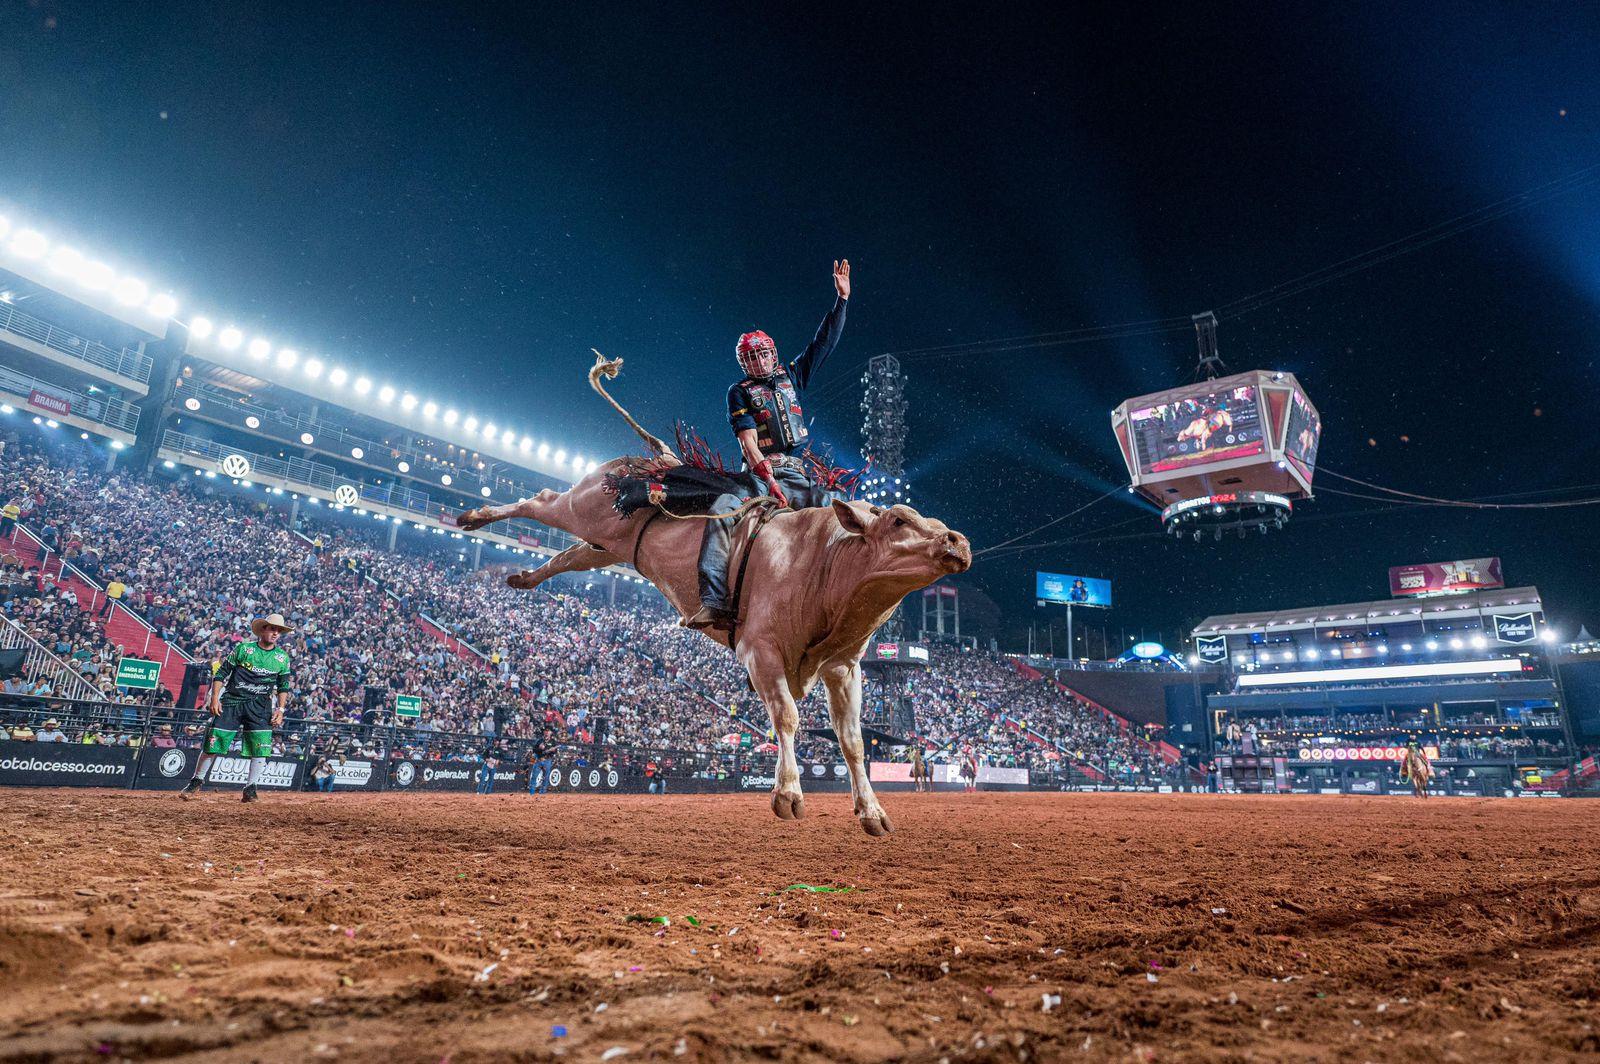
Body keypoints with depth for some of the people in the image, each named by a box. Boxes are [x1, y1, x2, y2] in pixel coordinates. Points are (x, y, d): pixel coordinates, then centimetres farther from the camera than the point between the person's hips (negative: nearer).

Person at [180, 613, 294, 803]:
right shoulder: (243, 648, 0)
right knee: (213, 743, -1)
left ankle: (250, 788, 2)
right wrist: (214, 699, -7)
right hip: (231, 701, -1)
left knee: (260, 748, -10)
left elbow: (283, 687, 14)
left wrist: (280, 709, 3)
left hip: (259, 706, 1)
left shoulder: (282, 657, 7)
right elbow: (221, 673, 2)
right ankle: (197, 782, 21)